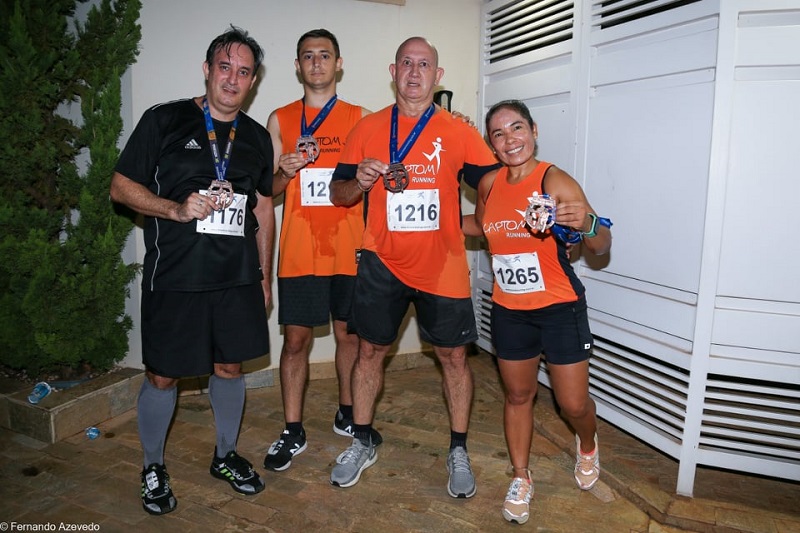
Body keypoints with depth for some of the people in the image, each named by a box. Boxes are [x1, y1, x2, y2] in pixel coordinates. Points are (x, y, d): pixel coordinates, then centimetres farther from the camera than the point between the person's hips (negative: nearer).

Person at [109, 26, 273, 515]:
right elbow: (122, 186, -1)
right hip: (174, 278, -3)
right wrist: (177, 210, -18)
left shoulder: (257, 137, 10)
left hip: (238, 279, 4)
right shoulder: (164, 121, -2)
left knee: (230, 367, 13)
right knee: (163, 377, 6)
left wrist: (264, 275, 13)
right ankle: (153, 467, 31)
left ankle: (226, 455, 35)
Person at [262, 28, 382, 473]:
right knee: (296, 338, 2)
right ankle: (293, 432, 16)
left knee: (349, 333, 10)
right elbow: (268, 190, 9)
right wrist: (285, 171, -11)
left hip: (348, 248, 1)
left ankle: (347, 414, 29)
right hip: (299, 250, 0)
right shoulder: (280, 120, 9)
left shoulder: (360, 118, 8)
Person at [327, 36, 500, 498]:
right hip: (383, 263, 2)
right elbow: (338, 193, 7)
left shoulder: (458, 131, 1)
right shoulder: (368, 128, 4)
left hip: (442, 266, -1)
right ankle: (362, 444, 31)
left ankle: (459, 451, 26)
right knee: (371, 351, 10)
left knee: (454, 356, 6)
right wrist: (360, 182, -15)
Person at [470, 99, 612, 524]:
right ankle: (520, 478, 34)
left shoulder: (555, 181, -16)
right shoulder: (489, 184, -1)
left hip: (560, 307, -4)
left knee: (573, 404, 6)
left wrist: (586, 223, -38)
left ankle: (587, 446, 41)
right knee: (518, 395, 14)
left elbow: (601, 247, -18)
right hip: (509, 310, 4)